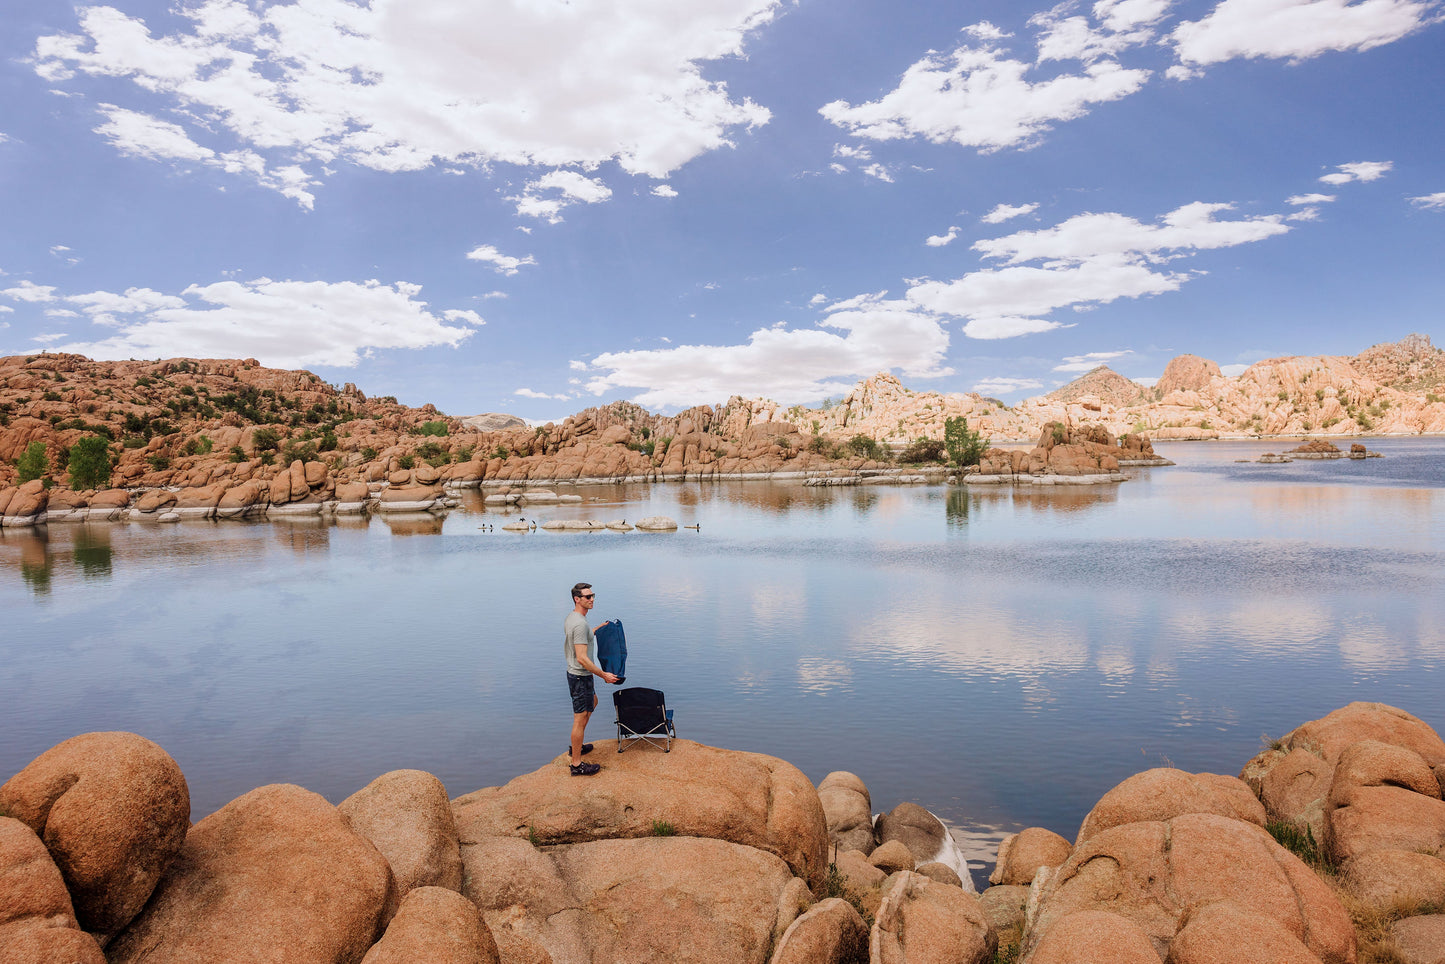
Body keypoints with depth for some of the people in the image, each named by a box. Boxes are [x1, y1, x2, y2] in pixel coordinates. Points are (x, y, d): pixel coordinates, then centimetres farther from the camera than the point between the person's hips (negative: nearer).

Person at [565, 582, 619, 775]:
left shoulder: (571, 618, 7)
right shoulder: (580, 623, -26)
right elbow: (582, 658, -28)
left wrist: (596, 628, 34)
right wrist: (604, 675, -22)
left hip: (575, 674, 11)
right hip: (580, 677, -11)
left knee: (593, 702, 29)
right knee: (580, 719, -3)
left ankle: (575, 745, 39)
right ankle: (577, 764, 6)